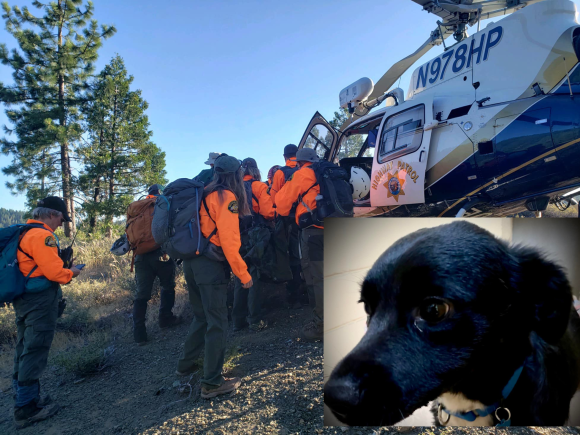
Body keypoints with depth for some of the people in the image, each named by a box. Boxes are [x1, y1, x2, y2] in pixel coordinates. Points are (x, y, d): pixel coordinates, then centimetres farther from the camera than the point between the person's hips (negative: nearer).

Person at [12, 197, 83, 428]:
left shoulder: (25, 232, 12)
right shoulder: (43, 236, -19)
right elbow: (54, 271, -21)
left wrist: (62, 267, 10)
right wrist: (71, 273, -3)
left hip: (23, 299, 10)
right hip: (40, 302, -10)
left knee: (25, 348, 19)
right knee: (36, 350, -2)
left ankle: (21, 392, 33)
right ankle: (26, 407, 5)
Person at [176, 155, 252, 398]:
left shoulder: (205, 194, 14)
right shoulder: (227, 197, -10)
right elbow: (229, 241, -16)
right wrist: (243, 274, -11)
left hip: (191, 262, 8)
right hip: (211, 265, -8)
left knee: (201, 316, 22)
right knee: (217, 323, -1)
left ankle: (186, 365, 34)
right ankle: (212, 383, 5)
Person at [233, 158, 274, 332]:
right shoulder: (258, 187, -6)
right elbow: (268, 212, -15)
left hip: (238, 238, 4)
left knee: (240, 280, 13)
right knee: (255, 278, 2)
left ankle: (238, 320, 19)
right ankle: (255, 321, 5)